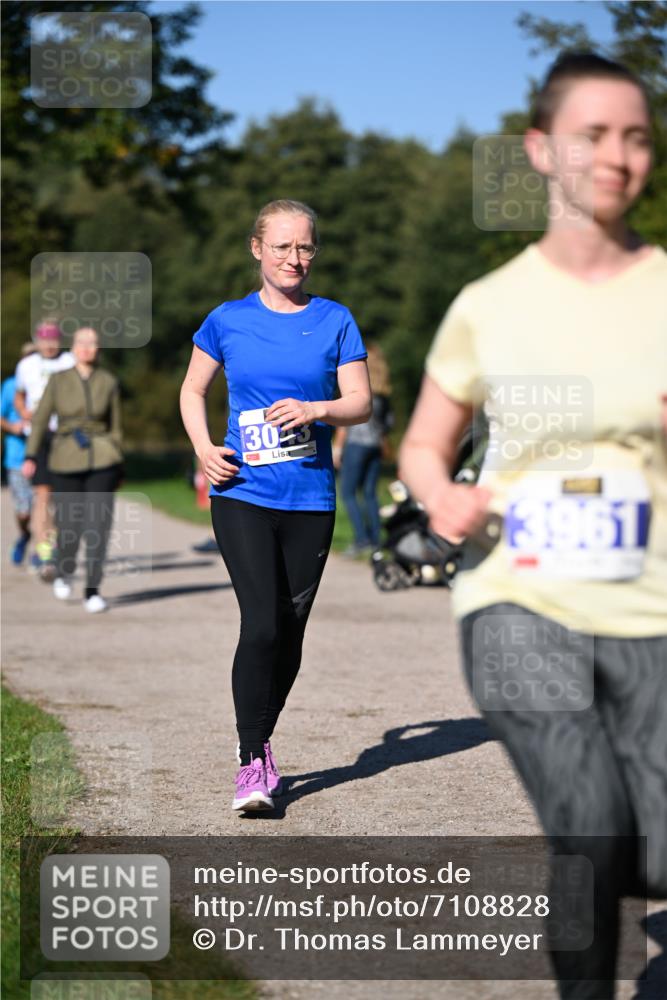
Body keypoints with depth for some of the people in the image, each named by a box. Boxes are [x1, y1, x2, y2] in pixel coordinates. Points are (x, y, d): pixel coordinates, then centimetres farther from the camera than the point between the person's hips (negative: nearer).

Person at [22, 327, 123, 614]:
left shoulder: (109, 382, 5)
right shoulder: (58, 381, 4)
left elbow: (115, 427, 11)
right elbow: (40, 420, 3)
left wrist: (117, 465, 12)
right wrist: (30, 457, -6)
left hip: (101, 461, 0)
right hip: (66, 461, 0)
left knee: (98, 525, -10)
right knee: (68, 525, 2)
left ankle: (93, 592, -4)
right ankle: (64, 573, 34)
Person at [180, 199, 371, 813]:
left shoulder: (335, 321, 5)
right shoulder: (228, 321, 4)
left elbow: (361, 402, 2)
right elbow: (193, 391, 16)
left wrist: (317, 409, -19)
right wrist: (205, 450, -1)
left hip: (311, 500, 2)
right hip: (243, 493, -2)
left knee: (290, 633, 7)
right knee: (262, 624, -15)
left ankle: (261, 745, 25)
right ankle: (253, 762, -8)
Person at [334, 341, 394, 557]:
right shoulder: (383, 391, 11)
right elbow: (389, 419, 16)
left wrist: (337, 446, -7)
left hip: (356, 443, -6)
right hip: (375, 445, 6)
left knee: (347, 492, -2)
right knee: (370, 493, 11)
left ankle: (362, 539, -11)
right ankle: (375, 541, 8)